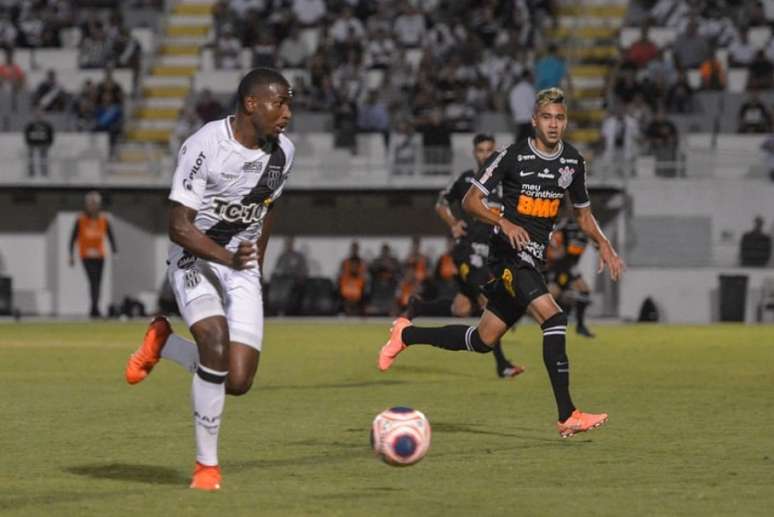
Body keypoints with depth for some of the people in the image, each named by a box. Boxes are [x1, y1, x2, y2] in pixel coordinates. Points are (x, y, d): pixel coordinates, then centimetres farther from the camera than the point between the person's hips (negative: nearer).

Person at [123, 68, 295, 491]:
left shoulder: (282, 152, -1)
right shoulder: (204, 147, -20)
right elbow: (179, 227, -21)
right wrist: (227, 258, -34)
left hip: (243, 271, 5)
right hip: (195, 261, -5)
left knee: (238, 382, -8)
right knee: (217, 344, -29)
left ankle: (162, 343, 22)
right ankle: (207, 464, -12)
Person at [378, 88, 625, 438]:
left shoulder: (574, 162, 9)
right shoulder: (512, 157, -8)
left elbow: (582, 212, 23)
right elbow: (470, 201, -6)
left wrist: (604, 245, 7)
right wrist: (504, 223, -22)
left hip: (533, 258, 7)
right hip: (508, 252, -7)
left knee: (483, 340, 11)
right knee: (553, 318, -25)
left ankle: (406, 335, 33)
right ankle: (567, 416, -26)